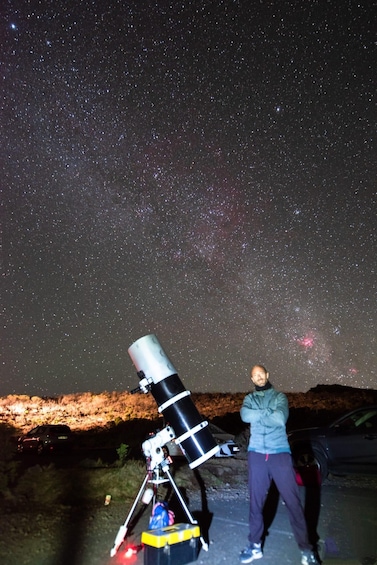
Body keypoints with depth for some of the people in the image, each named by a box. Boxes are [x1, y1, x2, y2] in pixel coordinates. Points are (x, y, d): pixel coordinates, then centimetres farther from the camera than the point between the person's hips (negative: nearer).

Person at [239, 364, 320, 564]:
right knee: (256, 501, 10)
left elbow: (281, 418, -15)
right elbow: (245, 416, -12)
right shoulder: (249, 399, 9)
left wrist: (257, 415, -8)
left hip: (280, 453, -2)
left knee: (293, 501, 2)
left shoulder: (279, 396, 3)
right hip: (256, 454, 2)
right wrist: (269, 412, -14)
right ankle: (255, 545, 26)